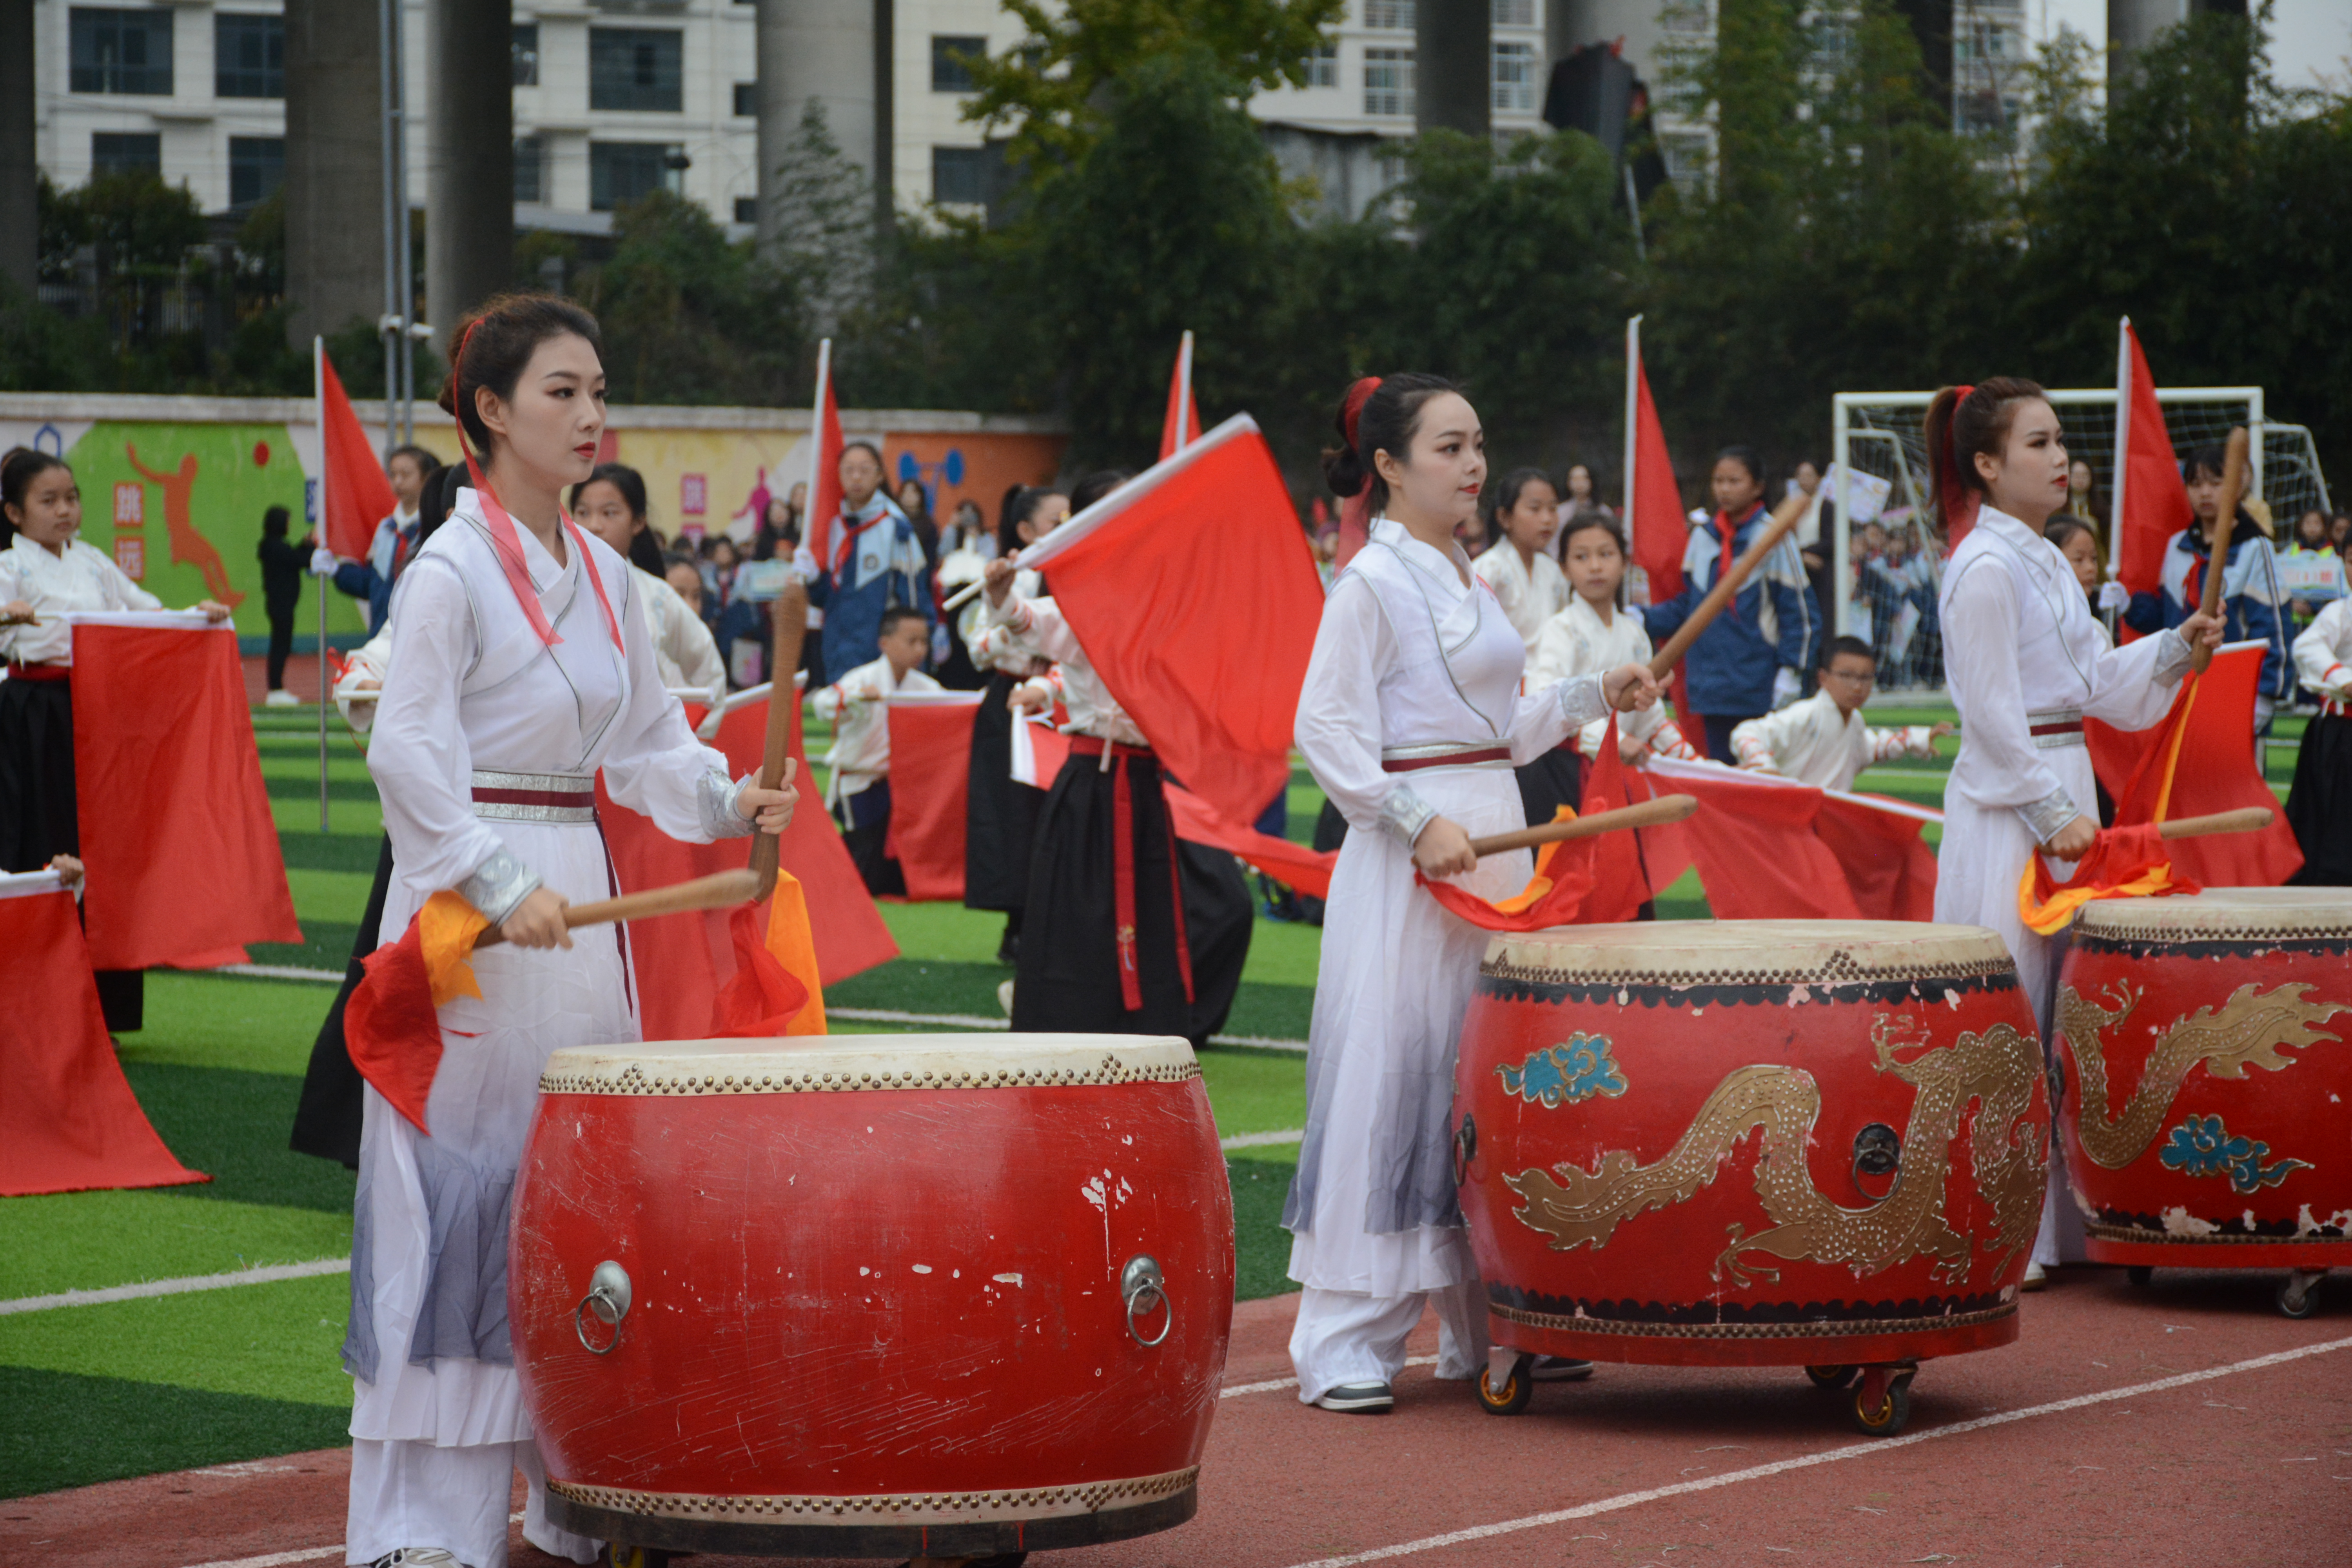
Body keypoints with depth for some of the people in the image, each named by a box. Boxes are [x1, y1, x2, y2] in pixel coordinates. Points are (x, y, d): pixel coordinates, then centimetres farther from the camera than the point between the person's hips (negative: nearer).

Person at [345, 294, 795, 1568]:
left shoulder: (604, 576, 12)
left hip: (575, 892, 8)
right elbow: (410, 755, -16)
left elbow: (643, 743, 16)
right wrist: (501, 883, -24)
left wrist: (725, 798, -2)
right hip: (469, 900, -7)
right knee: (460, 1191, -6)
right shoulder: (451, 570, -10)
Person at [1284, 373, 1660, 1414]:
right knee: (1389, 1076, -8)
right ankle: (1345, 1344, -3)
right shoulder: (1371, 580, -9)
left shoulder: (1465, 578, 16)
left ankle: (1484, 1326, 19)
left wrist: (1592, 698, 13)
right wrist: (1420, 820, -23)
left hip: (1496, 840, 9)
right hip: (1408, 859, -9)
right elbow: (1328, 731, -14)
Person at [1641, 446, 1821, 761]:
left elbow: (1800, 611, -6)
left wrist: (1789, 672, -11)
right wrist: (1645, 620, 2)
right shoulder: (1703, 537, 9)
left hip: (1761, 690, -5)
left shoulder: (1774, 538, -7)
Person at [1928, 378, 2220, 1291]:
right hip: (2006, 808, -9)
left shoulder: (2045, 562, 15)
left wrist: (2174, 649, 3)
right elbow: (1993, 714, -17)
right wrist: (2054, 814, -18)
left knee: (2058, 1007, 11)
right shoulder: (1985, 569, -14)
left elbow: (2094, 679, 17)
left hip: (2061, 789, 9)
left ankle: (2052, 1221, 17)